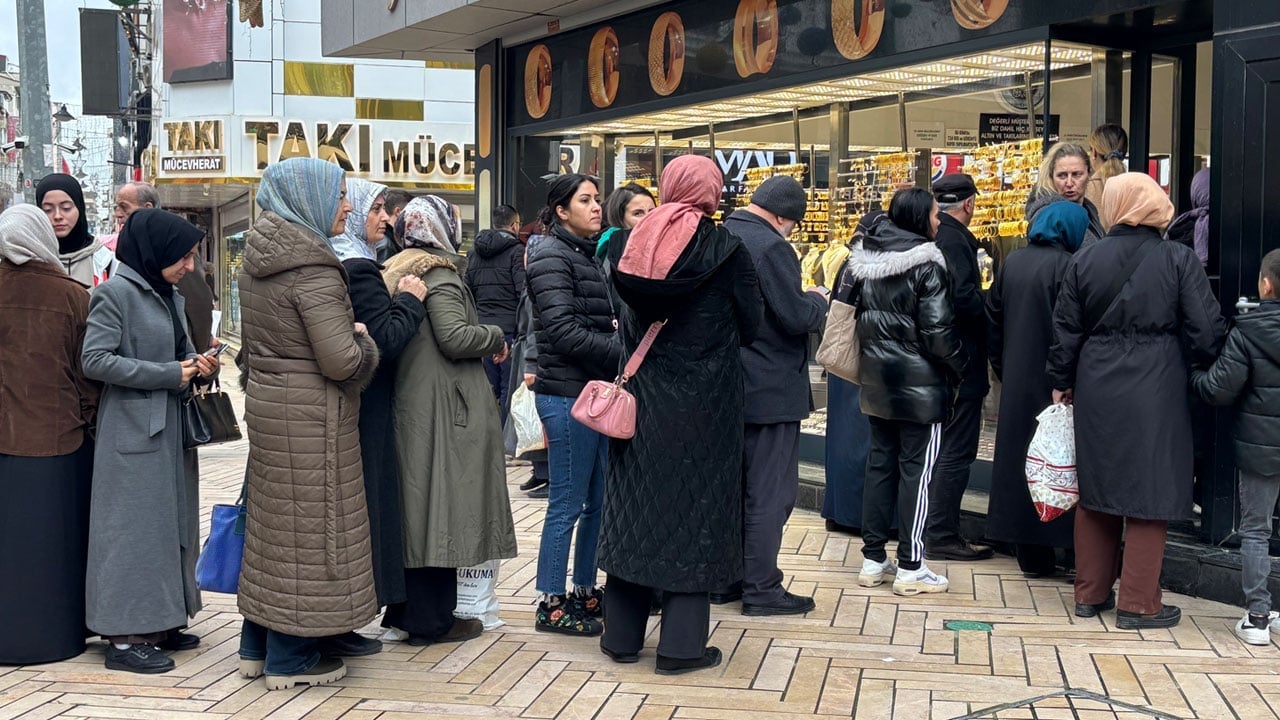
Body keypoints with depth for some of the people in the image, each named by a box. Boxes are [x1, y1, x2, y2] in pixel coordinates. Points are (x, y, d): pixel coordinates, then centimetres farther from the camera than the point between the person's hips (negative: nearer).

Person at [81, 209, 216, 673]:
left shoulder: (170, 297, 14)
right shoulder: (116, 293, -11)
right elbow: (95, 360, -17)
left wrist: (199, 366, -2)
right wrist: (169, 374, -17)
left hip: (171, 428, 8)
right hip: (133, 430, -8)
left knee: (172, 525, 10)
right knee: (135, 527, -5)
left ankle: (159, 622, 19)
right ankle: (124, 636, 1)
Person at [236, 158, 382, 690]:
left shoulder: (257, 262, 7)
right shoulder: (315, 270, -20)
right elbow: (341, 362, -24)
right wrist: (363, 339, -4)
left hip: (267, 401, 9)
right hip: (310, 413, -9)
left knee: (273, 524, 17)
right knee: (307, 526, 1)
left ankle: (258, 645, 27)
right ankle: (292, 659, 11)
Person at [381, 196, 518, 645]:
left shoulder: (398, 273, 14)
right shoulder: (441, 278, -13)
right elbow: (455, 338, -22)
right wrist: (497, 338, -6)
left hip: (410, 405, 9)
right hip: (444, 409, -9)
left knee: (419, 505, 14)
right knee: (442, 505, -3)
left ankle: (406, 609, 22)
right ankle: (432, 620, 3)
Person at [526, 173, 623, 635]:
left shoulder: (586, 255, 17)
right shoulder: (552, 256, -10)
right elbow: (564, 332, -18)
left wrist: (620, 346, 1)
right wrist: (623, 352, -18)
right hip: (568, 394, -9)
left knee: (598, 501, 12)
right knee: (568, 503, -3)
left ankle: (585, 592, 23)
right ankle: (551, 604, 6)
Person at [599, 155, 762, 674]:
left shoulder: (629, 244, 0)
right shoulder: (725, 250, -11)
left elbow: (626, 318, 7)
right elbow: (750, 326, -4)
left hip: (642, 396, 4)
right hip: (703, 401, -4)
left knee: (635, 505, 12)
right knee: (694, 511, 5)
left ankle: (622, 634, 19)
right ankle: (681, 644, 8)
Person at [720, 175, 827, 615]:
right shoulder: (770, 246, -18)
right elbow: (797, 317, -21)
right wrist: (819, 301, 0)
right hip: (770, 390, -9)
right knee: (769, 493, 0)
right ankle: (761, 589, 5)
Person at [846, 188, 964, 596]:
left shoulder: (866, 261, 6)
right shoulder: (926, 264, -14)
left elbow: (856, 313, 11)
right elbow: (938, 329, -16)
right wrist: (959, 369, -3)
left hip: (876, 379, 7)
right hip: (919, 380, -7)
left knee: (880, 463, 13)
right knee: (916, 469, -1)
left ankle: (873, 559, 17)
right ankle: (910, 569, 3)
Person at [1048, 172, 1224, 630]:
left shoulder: (1086, 260, 1)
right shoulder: (1178, 259, -8)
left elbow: (1065, 329, 5)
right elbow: (1206, 331, -7)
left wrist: (1062, 382, 17)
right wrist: (1197, 368, 12)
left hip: (1096, 389, 4)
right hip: (1156, 390, -3)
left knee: (1096, 491, 15)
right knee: (1149, 494, 5)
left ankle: (1090, 593, 23)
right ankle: (1138, 604, 9)